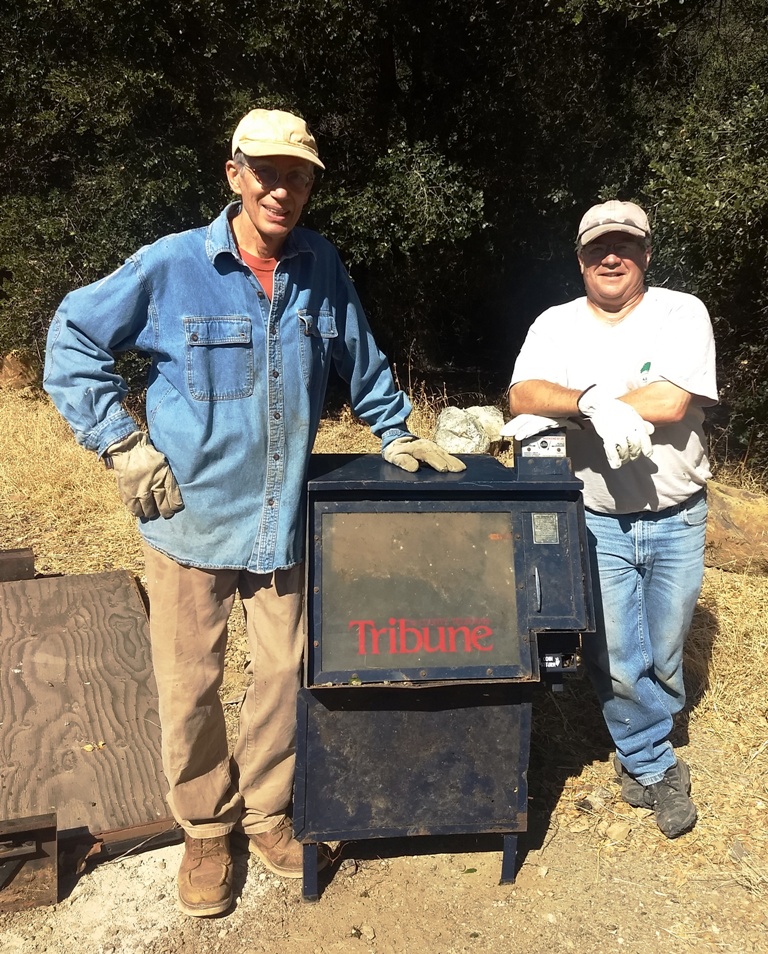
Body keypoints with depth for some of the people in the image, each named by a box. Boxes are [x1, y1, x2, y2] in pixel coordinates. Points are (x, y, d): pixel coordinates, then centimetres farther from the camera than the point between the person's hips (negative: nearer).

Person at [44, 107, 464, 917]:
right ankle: (205, 830, 33)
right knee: (189, 684, 9)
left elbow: (360, 360, 15)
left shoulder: (320, 265, 1)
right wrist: (121, 445, -7)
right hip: (190, 515, -2)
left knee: (282, 674, 12)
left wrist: (396, 434, 16)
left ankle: (265, 813, 36)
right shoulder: (171, 265, -8)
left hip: (284, 517, 3)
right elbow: (72, 342, -1)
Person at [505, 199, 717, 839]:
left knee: (663, 658, 14)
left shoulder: (682, 313, -5)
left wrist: (560, 412, -19)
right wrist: (593, 402, -32)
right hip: (599, 521, 0)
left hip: (677, 520, 0)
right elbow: (522, 395, -14)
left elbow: (672, 402, -20)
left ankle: (640, 754, 42)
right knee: (618, 662, 3)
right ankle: (658, 768, 28)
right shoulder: (557, 325, 2)